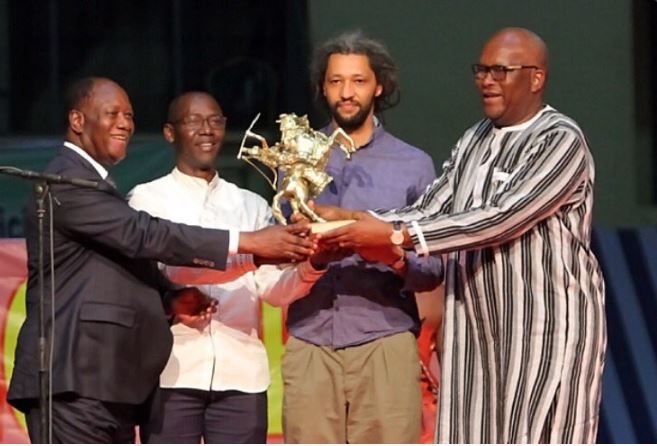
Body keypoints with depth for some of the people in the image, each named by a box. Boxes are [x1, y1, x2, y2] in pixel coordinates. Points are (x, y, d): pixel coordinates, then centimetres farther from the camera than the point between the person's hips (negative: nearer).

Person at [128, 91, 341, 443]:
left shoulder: (252, 206, 17)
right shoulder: (148, 199, 6)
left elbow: (275, 289, 7)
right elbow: (149, 271, -12)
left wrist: (312, 265, -17)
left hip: (241, 373, 3)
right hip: (172, 372, -3)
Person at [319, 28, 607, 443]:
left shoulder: (561, 141, -12)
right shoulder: (476, 140, 14)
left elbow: (503, 218, -21)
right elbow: (430, 210, 8)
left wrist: (396, 236, -23)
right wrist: (352, 221, -8)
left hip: (549, 326, -7)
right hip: (479, 329, 8)